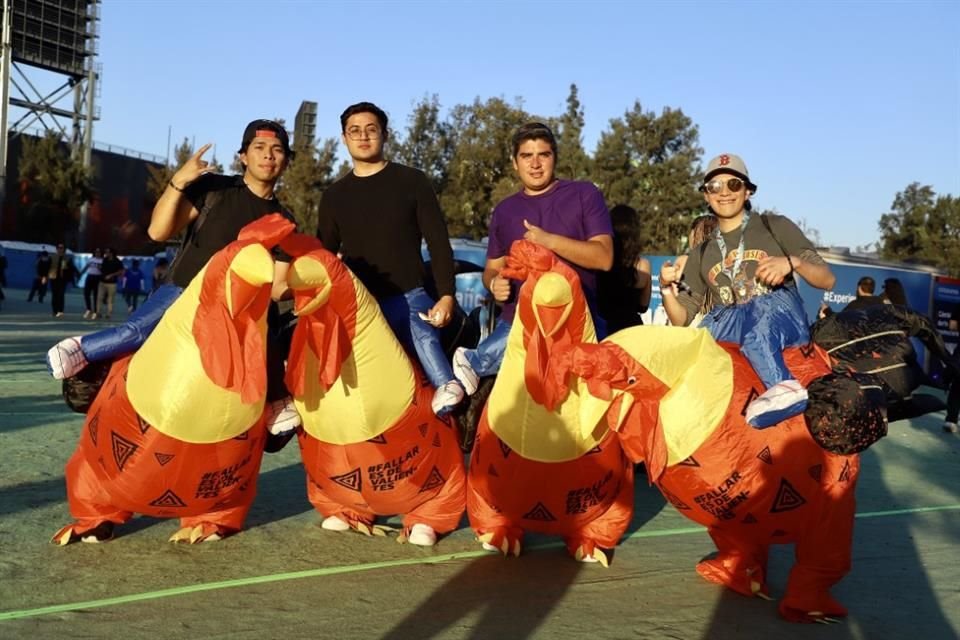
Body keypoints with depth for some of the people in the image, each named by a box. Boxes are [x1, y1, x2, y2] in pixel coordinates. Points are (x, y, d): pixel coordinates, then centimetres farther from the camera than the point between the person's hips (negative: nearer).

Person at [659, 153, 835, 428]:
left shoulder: (774, 227, 12)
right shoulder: (702, 254, 21)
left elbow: (827, 280, 6)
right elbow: (682, 319, 15)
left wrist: (793, 263, -14)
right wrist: (666, 288, -4)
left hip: (783, 321, -4)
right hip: (730, 330, 4)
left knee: (769, 300, -37)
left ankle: (782, 387, -56)